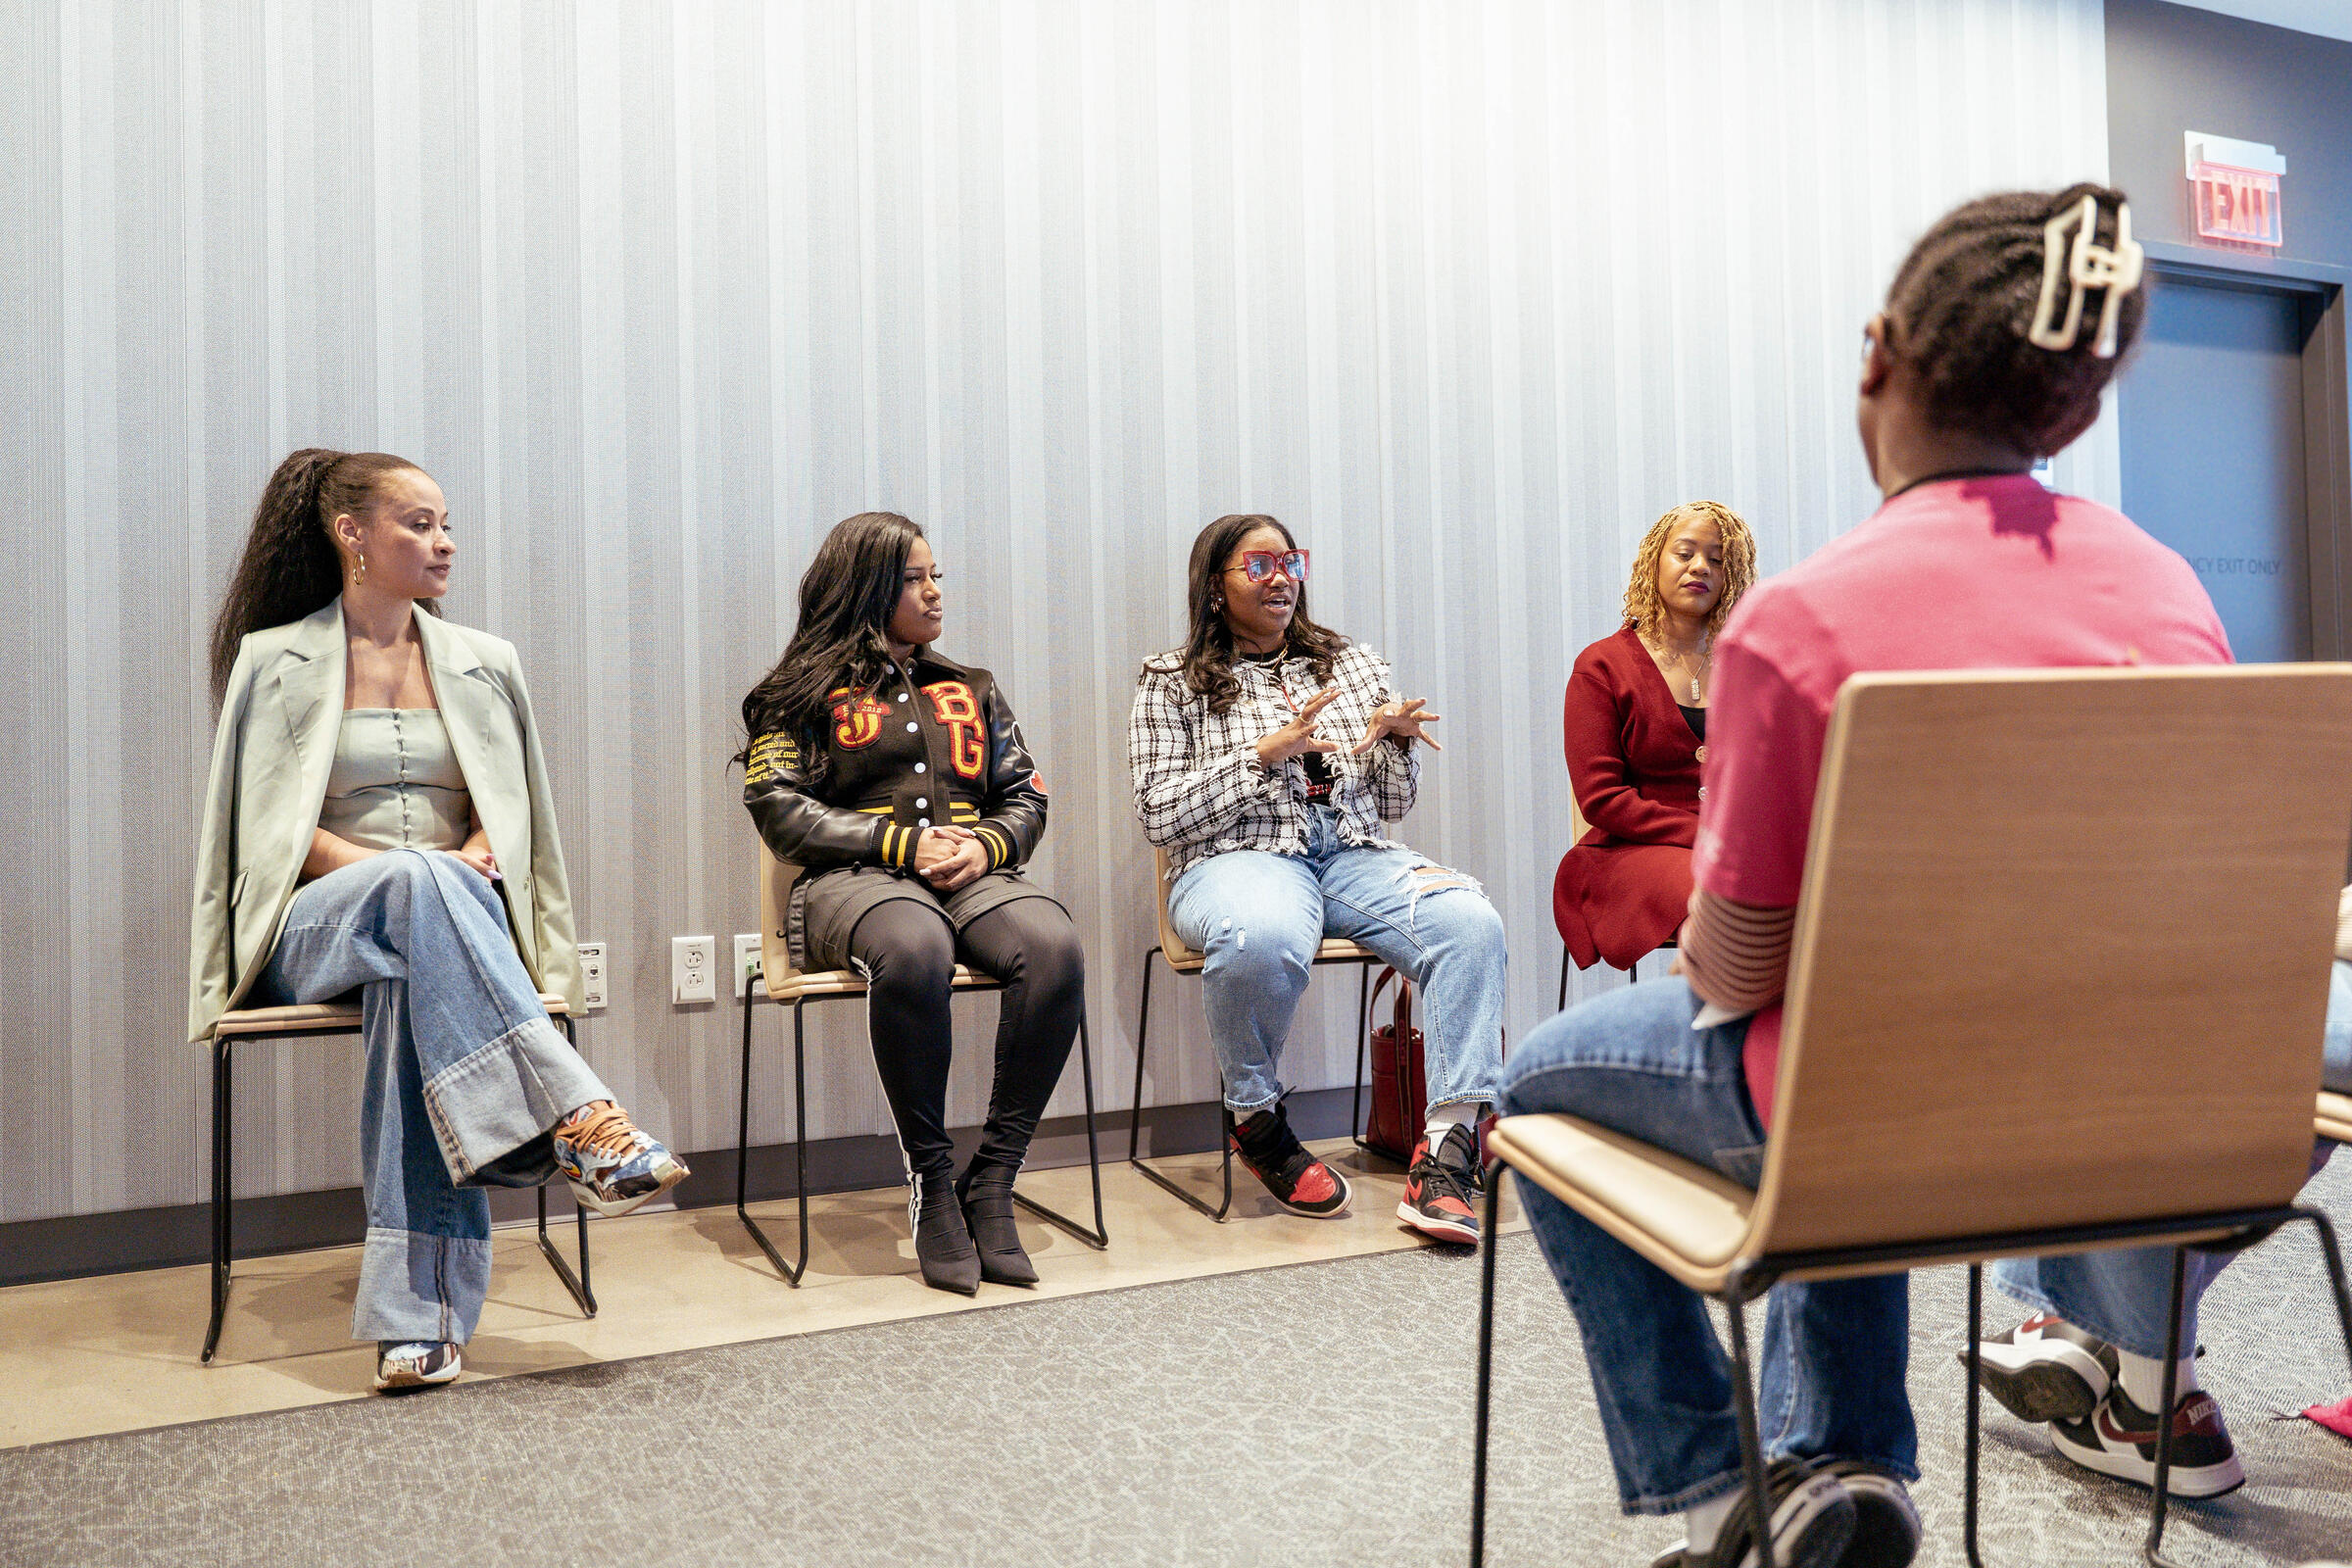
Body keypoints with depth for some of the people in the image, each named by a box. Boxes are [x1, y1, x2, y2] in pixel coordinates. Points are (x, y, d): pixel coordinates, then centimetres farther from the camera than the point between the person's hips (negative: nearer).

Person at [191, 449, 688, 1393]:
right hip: (315, 926, -2)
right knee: (415, 879, -39)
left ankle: (415, 1310, -42)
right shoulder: (275, 661, 6)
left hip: (446, 919, 2)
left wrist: (474, 860, -9)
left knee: (411, 977, -37)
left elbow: (510, 812, 15)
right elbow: (268, 827, 1)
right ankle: (579, 1121, -48)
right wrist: (389, 871, -16)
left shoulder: (483, 664, 15)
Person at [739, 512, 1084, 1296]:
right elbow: (782, 813, 0)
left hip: (973, 874, 4)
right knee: (914, 951, -41)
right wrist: (904, 843, -10)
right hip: (855, 878, -4)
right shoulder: (806, 694, 12)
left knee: (1056, 950, -31)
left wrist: (984, 846, -2)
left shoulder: (972, 691, 26)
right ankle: (932, 1184, -23)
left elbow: (1025, 797, 21)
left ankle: (991, 1181, -22)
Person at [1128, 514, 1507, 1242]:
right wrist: (1265, 753, -8)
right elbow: (1159, 817, 0)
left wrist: (1394, 740, 1)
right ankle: (1257, 1123, -12)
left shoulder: (1355, 665, 21)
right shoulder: (1171, 683, 11)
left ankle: (1448, 1144, -28)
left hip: (1355, 854, 3)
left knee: (1472, 924, -29)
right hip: (1239, 856, -3)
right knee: (1261, 938, -41)